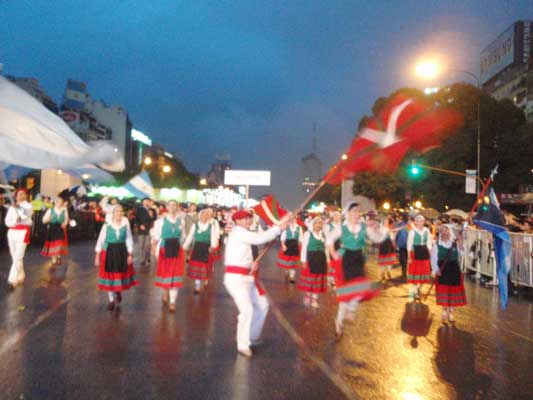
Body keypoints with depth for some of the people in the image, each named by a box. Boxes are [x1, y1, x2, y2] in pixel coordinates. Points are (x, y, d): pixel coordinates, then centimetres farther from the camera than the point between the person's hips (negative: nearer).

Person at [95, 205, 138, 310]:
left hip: (122, 252, 1)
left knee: (121, 274, 8)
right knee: (109, 275, 5)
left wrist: (130, 254, -1)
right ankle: (111, 300, 22)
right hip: (109, 252, -1)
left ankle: (118, 292, 41)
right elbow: (100, 241, -3)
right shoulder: (107, 225, -7)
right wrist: (97, 256, -4)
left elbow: (129, 240, 2)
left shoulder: (125, 225, -4)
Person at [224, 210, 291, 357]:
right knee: (247, 310, -19)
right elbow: (260, 238, -24)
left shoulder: (242, 234, 19)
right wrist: (279, 226, -20)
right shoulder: (238, 231, -12)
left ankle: (252, 337, 28)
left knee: (262, 305, 15)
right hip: (236, 278, -10)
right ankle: (243, 345, -3)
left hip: (246, 277, 11)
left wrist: (252, 264, -1)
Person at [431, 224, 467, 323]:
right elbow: (434, 258, -5)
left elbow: (462, 254, -12)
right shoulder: (437, 244, -3)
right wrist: (436, 270, -16)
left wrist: (460, 243, -20)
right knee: (443, 293, 2)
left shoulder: (455, 243, 3)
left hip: (454, 270, 2)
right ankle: (444, 312, 20)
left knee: (453, 293, 7)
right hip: (442, 271, -2)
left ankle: (450, 313, 22)